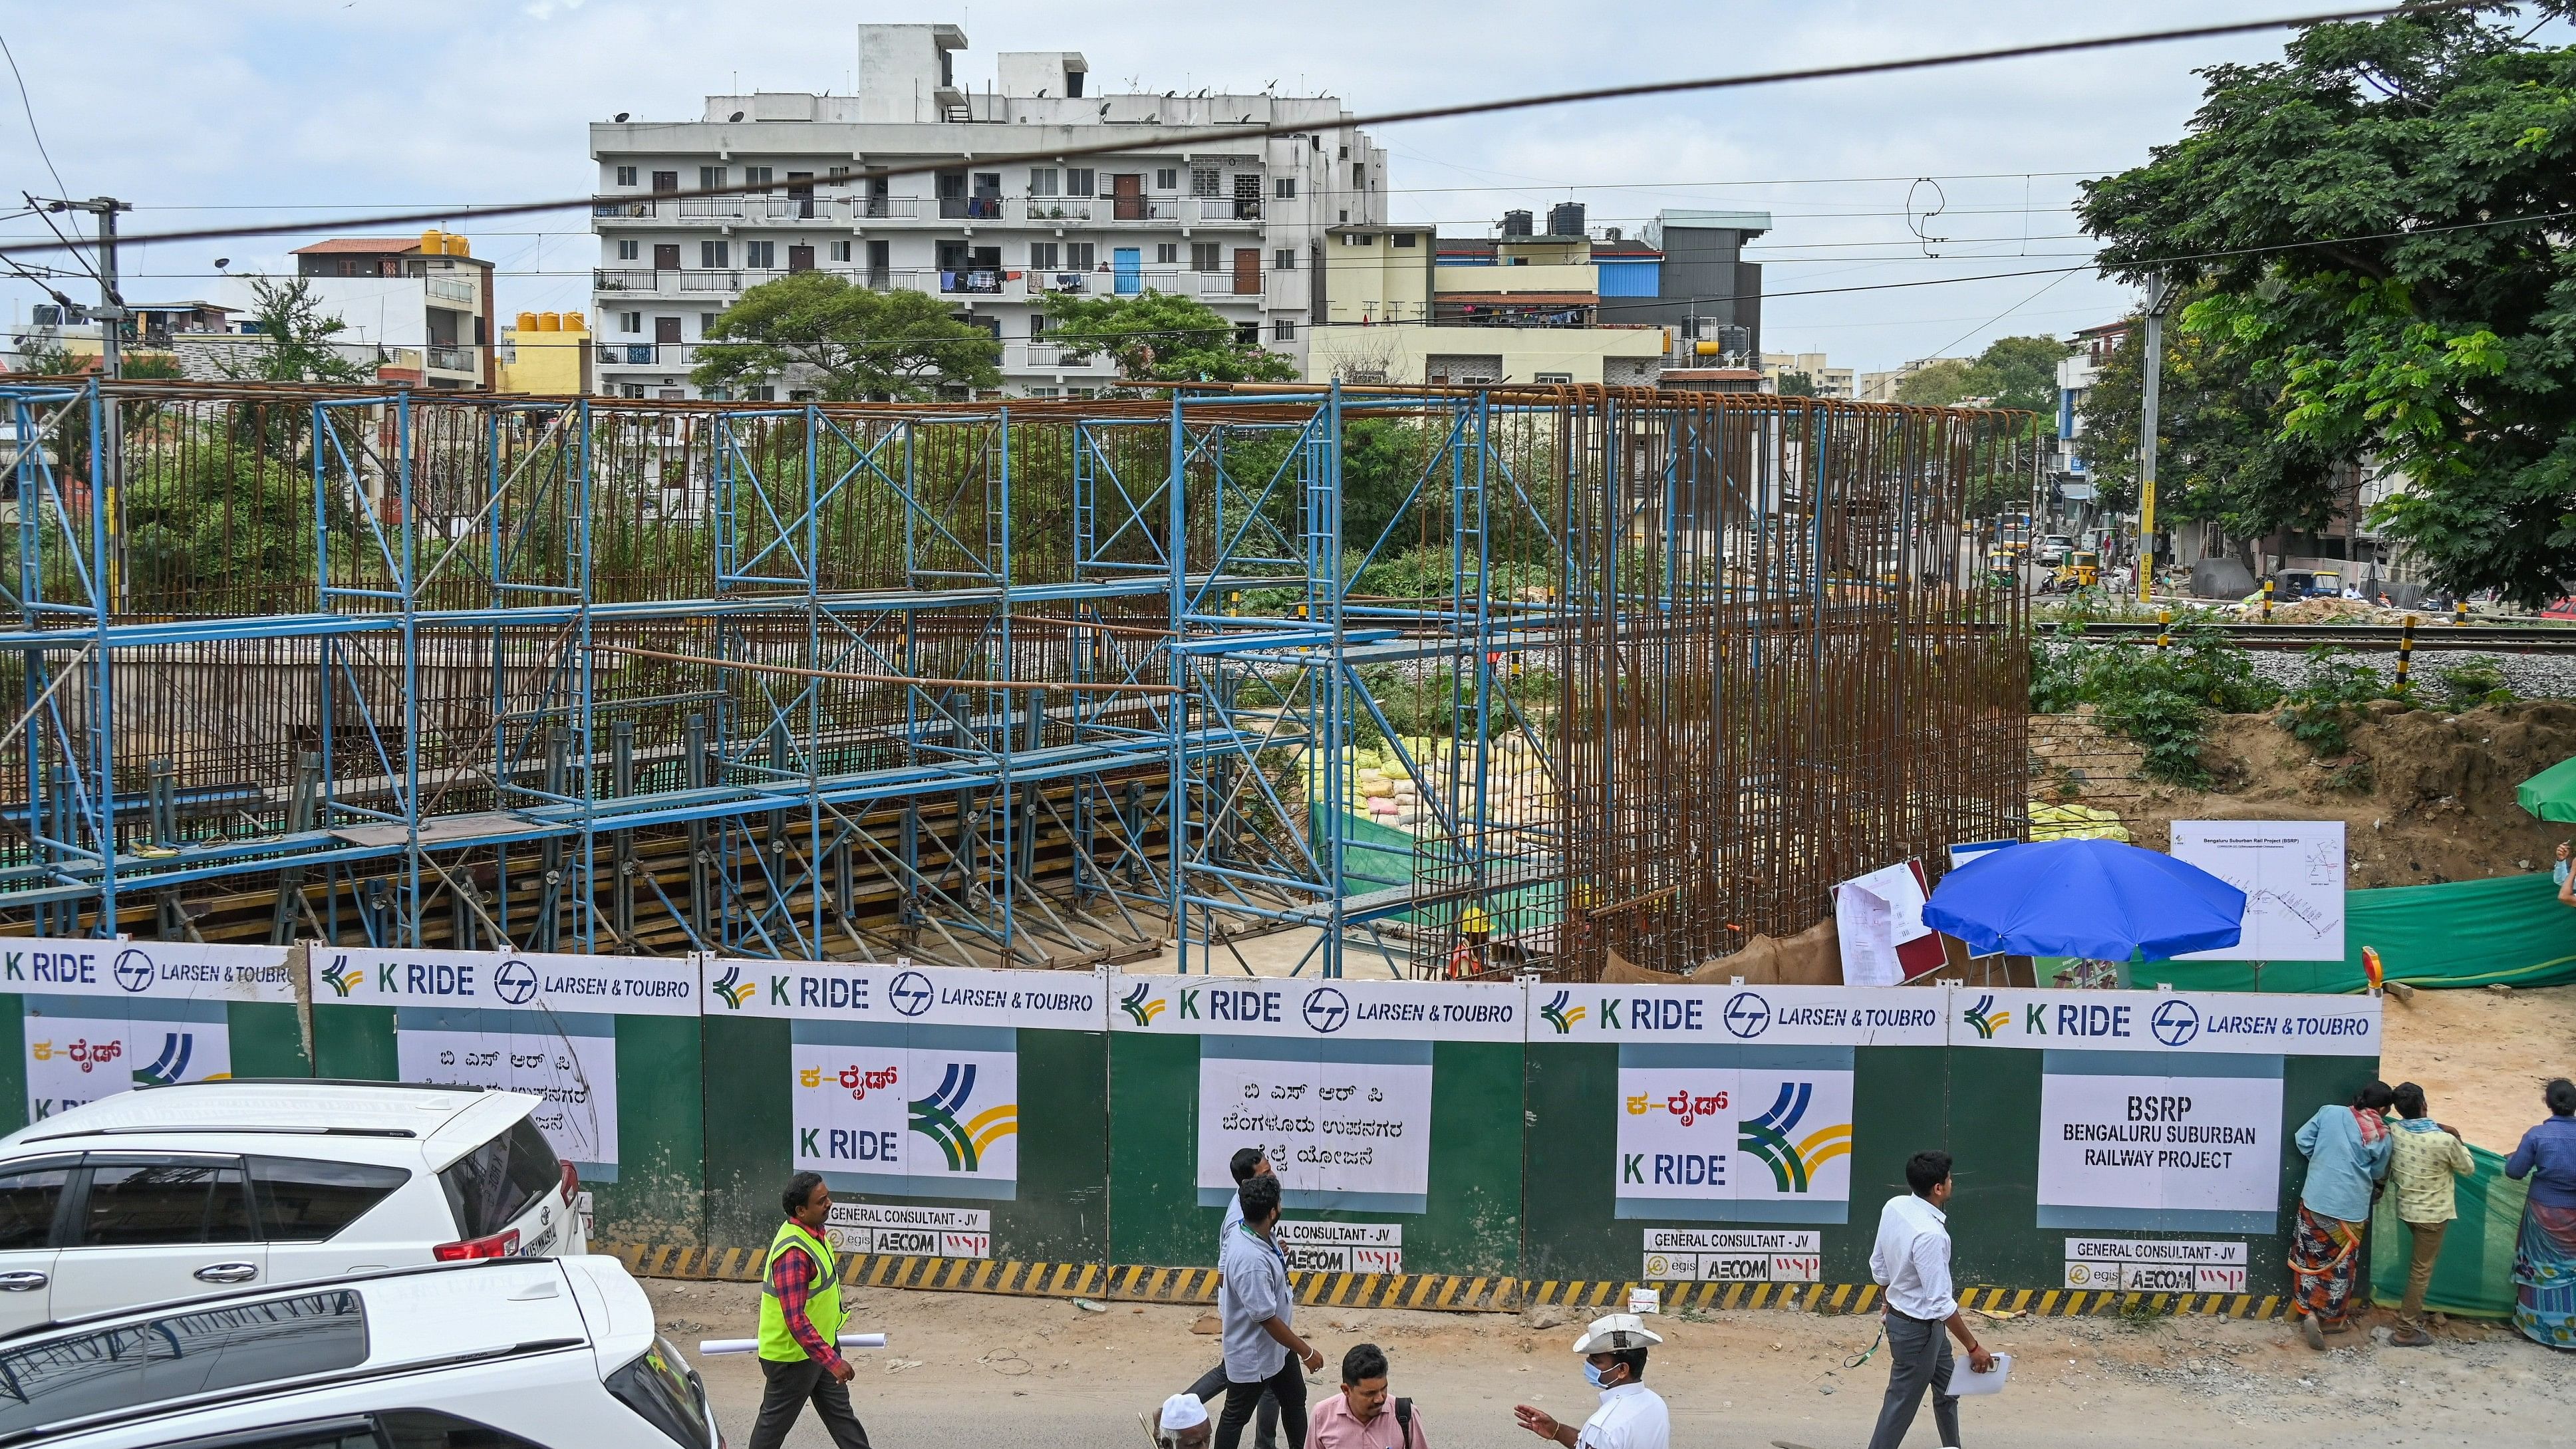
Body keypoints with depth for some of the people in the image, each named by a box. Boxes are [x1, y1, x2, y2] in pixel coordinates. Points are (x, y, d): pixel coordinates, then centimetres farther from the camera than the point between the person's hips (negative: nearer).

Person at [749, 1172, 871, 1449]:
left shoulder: (812, 1232, 0)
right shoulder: (793, 1252, -32)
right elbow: (795, 1320, -36)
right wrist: (832, 1361, -37)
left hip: (820, 1343, 9)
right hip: (792, 1355, -9)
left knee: (840, 1410, 16)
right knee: (776, 1421, 10)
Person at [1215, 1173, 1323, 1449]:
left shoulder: (1244, 1232, -8)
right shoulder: (1252, 1260, -38)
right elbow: (1267, 1318, -31)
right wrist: (1307, 1352, -21)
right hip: (1253, 1353, -10)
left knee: (1295, 1399, 25)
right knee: (1237, 1415, 9)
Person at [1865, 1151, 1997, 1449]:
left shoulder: (1894, 1207, -8)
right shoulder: (1930, 1234, -33)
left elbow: (1879, 1265, 6)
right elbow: (1941, 1303, -28)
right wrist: (1974, 1347, -19)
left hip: (1900, 1311, 9)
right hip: (1918, 1329, -9)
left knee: (1946, 1389, 26)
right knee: (1901, 1405, 6)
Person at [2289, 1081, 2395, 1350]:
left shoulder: (2330, 1112, -2)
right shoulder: (2381, 1135, -7)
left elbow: (2303, 1139, 1)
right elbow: (2379, 1173, 4)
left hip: (2315, 1199, 2)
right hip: (2350, 1208, -2)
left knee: (2310, 1259, 15)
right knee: (2341, 1264, 13)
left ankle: (2309, 1313, 7)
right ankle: (2332, 1319, 22)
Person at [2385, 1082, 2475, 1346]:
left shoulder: (2394, 1132, -11)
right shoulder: (2445, 1141, -24)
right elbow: (2468, 1169, -6)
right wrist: (2458, 1141, 6)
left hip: (2406, 1208, 6)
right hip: (2433, 1213, -5)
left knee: (2420, 1262, 28)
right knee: (2421, 1270, 3)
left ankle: (2413, 1311, 38)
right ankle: (2405, 1331, 7)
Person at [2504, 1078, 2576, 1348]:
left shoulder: (2537, 1135, -15)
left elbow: (2514, 1171, -8)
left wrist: (2512, 1157, 13)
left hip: (2544, 1212, -1)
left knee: (2543, 1267, 15)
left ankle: (2538, 1325, 23)